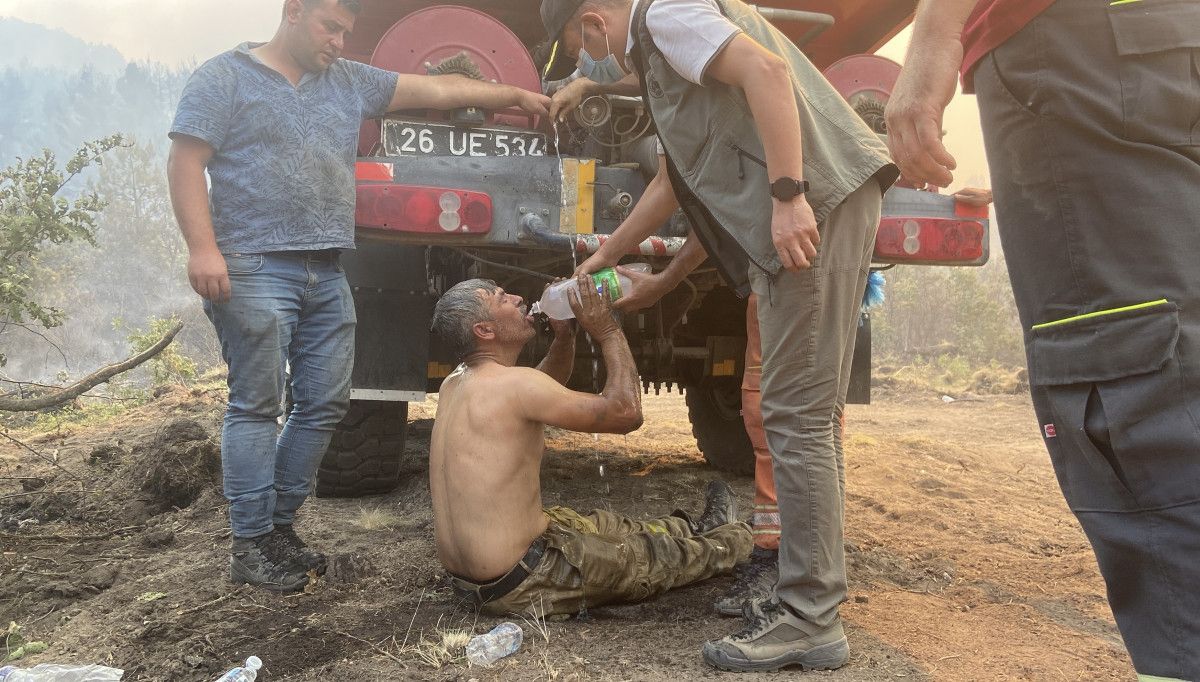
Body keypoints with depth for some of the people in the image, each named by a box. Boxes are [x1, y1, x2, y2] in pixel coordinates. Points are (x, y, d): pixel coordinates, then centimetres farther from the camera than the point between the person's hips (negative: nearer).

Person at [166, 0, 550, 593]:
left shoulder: (350, 82, 19)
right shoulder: (225, 77, 4)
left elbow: (437, 90, 18)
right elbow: (186, 162, -4)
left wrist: (515, 95, 15)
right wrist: (203, 249, -16)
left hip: (326, 275, 6)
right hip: (256, 270, -6)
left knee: (324, 403, 5)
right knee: (256, 406, -4)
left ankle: (280, 524, 19)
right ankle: (250, 545, 5)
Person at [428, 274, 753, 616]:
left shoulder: (453, 386, 5)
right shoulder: (512, 383, -23)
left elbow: (542, 391, 21)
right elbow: (625, 412, -19)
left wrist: (564, 335, 6)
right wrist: (608, 331, -9)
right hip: (522, 585, -8)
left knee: (601, 524, 27)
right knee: (661, 555, 13)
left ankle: (695, 528, 50)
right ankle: (727, 541, 41)